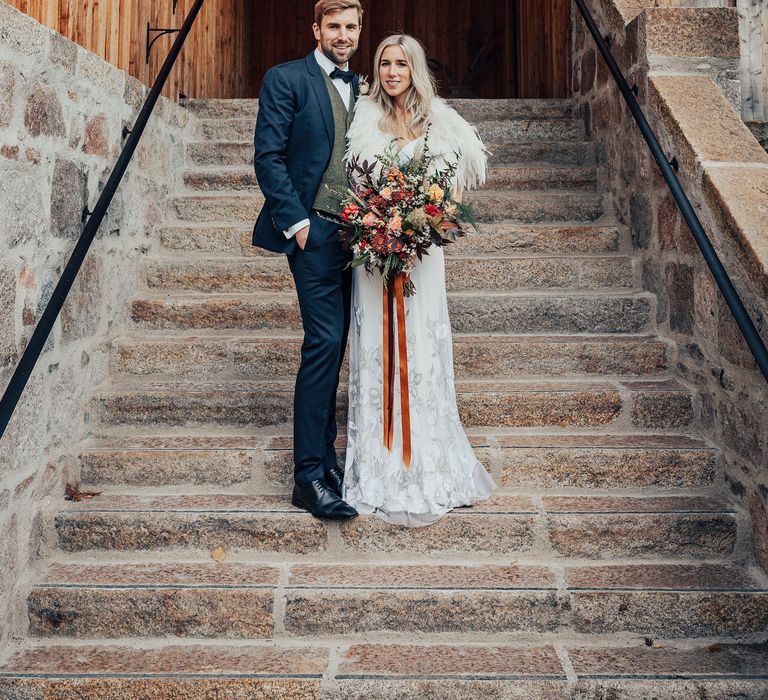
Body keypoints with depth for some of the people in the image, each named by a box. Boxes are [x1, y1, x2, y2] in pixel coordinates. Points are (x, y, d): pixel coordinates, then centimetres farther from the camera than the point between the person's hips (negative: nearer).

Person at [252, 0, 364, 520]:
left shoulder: (363, 88, 18)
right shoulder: (286, 79, 1)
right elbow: (268, 155, -7)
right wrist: (296, 221, -14)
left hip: (355, 234, 6)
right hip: (315, 232, -6)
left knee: (333, 347, 9)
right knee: (324, 343, -13)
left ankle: (324, 457, 19)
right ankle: (310, 476, -7)